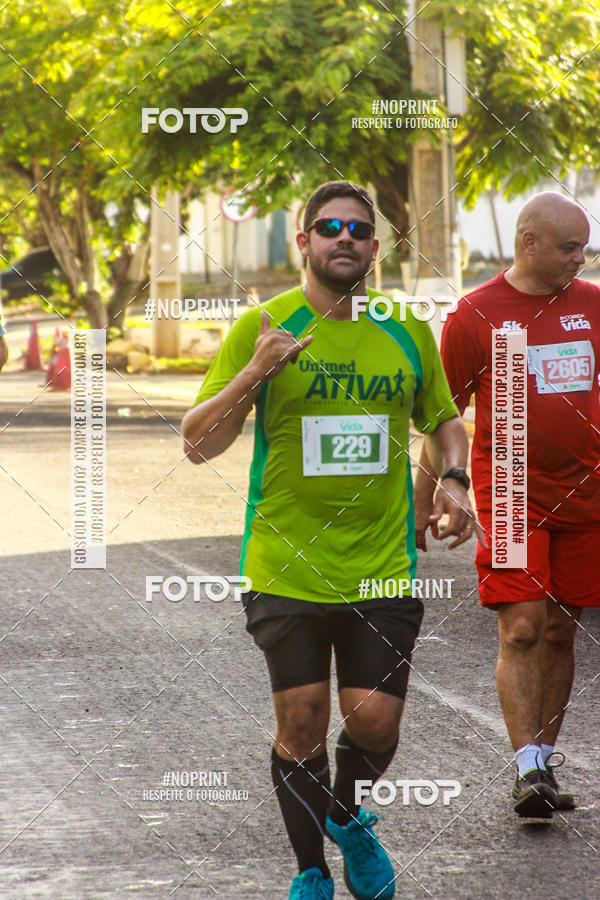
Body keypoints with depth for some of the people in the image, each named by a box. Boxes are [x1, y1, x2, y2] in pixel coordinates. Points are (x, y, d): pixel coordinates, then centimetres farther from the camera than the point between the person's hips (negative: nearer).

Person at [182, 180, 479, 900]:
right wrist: (254, 374, -21)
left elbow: (442, 418, 22)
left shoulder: (407, 331, 6)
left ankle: (349, 821, 31)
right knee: (301, 726, 2)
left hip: (384, 567, 2)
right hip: (286, 565, -2)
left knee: (375, 722, -1)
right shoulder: (261, 327, -4)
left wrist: (453, 478, 2)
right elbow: (197, 445, -6)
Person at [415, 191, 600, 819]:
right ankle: (528, 769, -12)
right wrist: (421, 507, 2)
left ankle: (544, 760, 18)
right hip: (510, 492, -3)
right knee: (521, 630, -11)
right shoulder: (476, 315, -3)